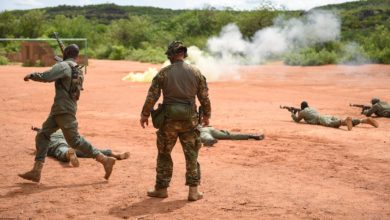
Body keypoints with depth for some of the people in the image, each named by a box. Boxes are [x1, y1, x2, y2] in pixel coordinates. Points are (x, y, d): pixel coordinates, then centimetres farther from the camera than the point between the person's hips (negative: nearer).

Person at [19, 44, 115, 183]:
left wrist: (31, 75, -8)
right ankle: (36, 171, 5)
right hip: (58, 110, 9)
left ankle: (104, 160, -2)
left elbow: (46, 77, -25)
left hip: (64, 110, -9)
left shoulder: (63, 66, -12)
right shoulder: (78, 71, 13)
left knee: (75, 140, -7)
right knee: (42, 136, 7)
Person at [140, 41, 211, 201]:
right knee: (191, 154, 8)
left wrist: (145, 115, 6)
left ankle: (161, 189, 18)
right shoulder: (196, 72, 1)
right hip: (189, 119, 2)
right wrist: (206, 115, 17)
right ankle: (193, 190, 6)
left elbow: (152, 96, -5)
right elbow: (204, 97, 4)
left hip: (169, 118, -1)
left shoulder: (163, 73, -5)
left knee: (164, 154, 12)